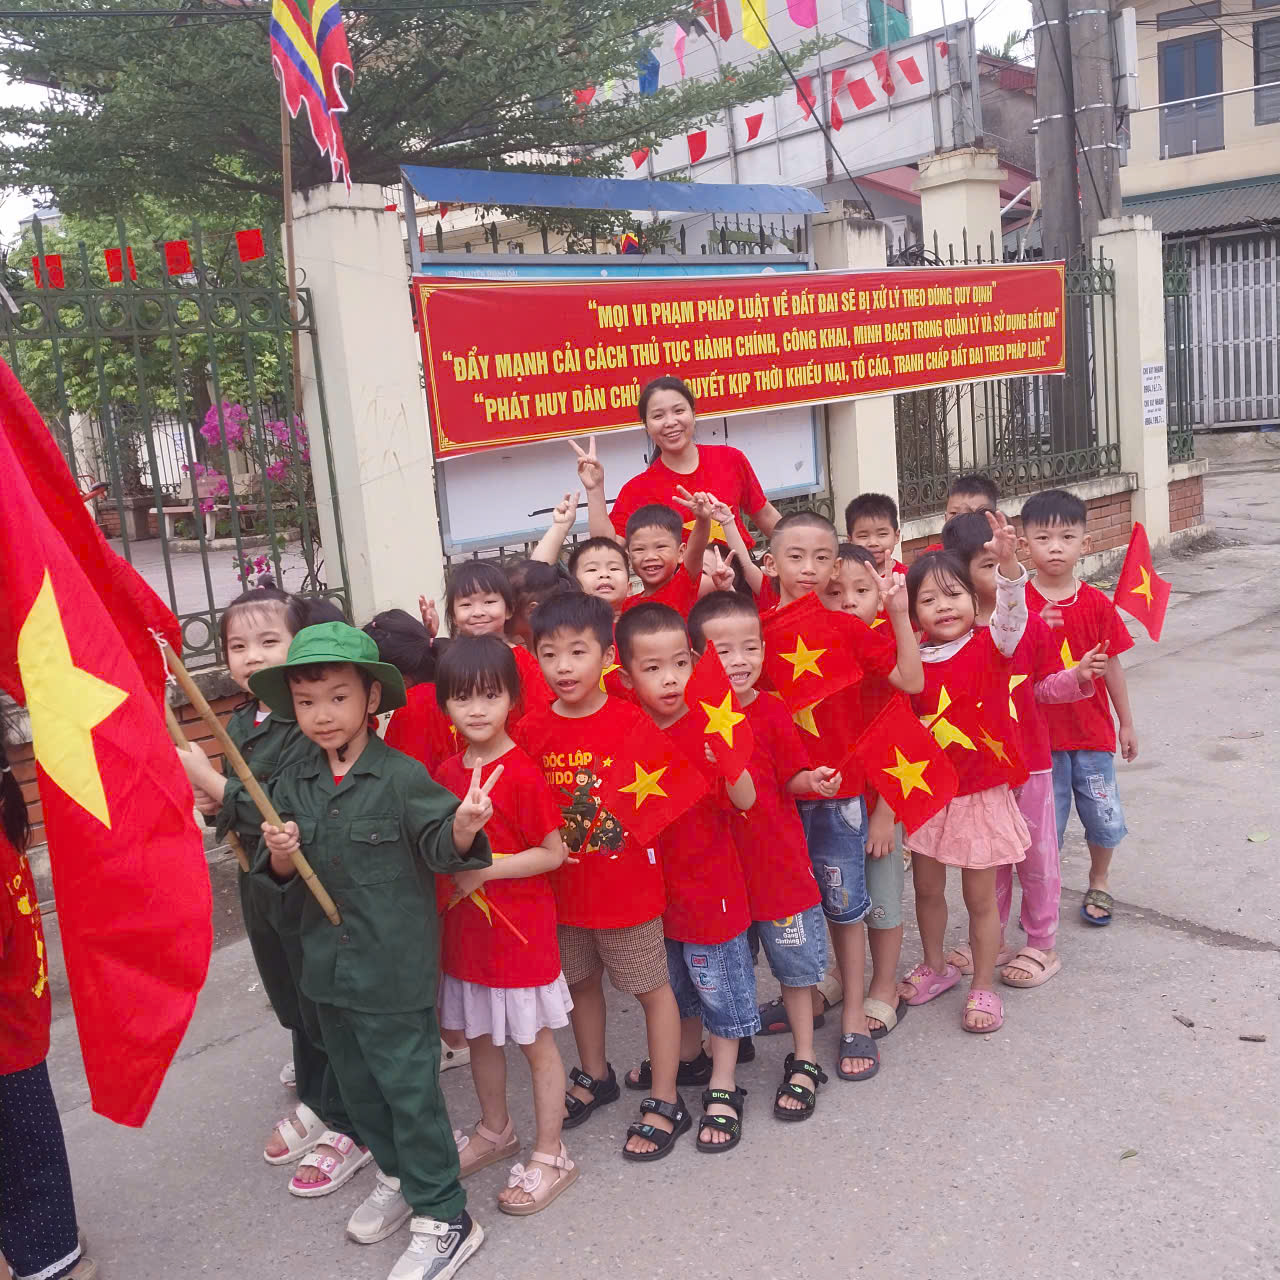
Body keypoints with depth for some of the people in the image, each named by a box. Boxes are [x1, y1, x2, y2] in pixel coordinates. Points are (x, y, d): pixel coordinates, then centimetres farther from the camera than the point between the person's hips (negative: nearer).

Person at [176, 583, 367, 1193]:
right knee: (294, 1004, 23)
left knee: (329, 1009, 7)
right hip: (262, 886, 8)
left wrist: (211, 782, -24)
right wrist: (216, 805, -3)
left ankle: (348, 1128, 25)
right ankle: (314, 1102, 43)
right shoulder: (240, 722, 6)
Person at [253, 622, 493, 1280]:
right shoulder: (290, 786, 2)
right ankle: (397, 1176, 43)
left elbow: (441, 846, -12)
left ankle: (443, 1218, 17)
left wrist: (464, 824, -33)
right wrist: (279, 853, -15)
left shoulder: (401, 776, -13)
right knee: (357, 1081, 21)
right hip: (329, 961, 6)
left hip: (395, 962, -6)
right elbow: (283, 878, 7)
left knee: (408, 1086, 1)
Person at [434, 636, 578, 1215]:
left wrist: (483, 870, -19)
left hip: (520, 925, -7)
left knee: (536, 1041, 7)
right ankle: (495, 1130, 41)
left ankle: (550, 1155, 21)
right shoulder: (447, 773, 3)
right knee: (480, 1036, 21)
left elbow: (552, 853, -16)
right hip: (466, 925, 7)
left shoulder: (523, 773, -18)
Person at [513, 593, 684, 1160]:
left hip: (628, 885, -4)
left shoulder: (632, 721, -15)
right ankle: (595, 1076, 45)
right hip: (564, 888, 4)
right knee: (580, 983, 22)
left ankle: (665, 1102, 25)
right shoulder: (532, 730, -4)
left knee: (652, 987, 9)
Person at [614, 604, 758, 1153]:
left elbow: (745, 801, -24)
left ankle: (723, 1087, 23)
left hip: (710, 877, -5)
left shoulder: (707, 730, -17)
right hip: (657, 879, 5)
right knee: (675, 978, 23)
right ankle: (686, 1054, 46)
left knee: (720, 980, 8)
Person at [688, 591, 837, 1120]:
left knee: (793, 962, 11)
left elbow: (791, 779, -7)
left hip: (776, 856, -2)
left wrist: (814, 780, -26)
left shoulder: (771, 714, -10)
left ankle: (803, 1062, 28)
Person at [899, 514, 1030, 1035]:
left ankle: (983, 986, 27)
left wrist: (1007, 561, -46)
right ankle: (935, 967, 41)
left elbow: (1011, 613, -31)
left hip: (981, 793, -3)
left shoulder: (990, 647, -11)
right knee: (927, 887, 17)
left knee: (980, 896, 8)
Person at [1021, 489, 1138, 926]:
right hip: (1039, 734, -2)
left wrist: (1127, 723, 11)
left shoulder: (1097, 604, -3)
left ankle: (1099, 882, 39)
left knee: (1106, 820, 12)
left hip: (1091, 732, 2)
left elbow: (1111, 665, 5)